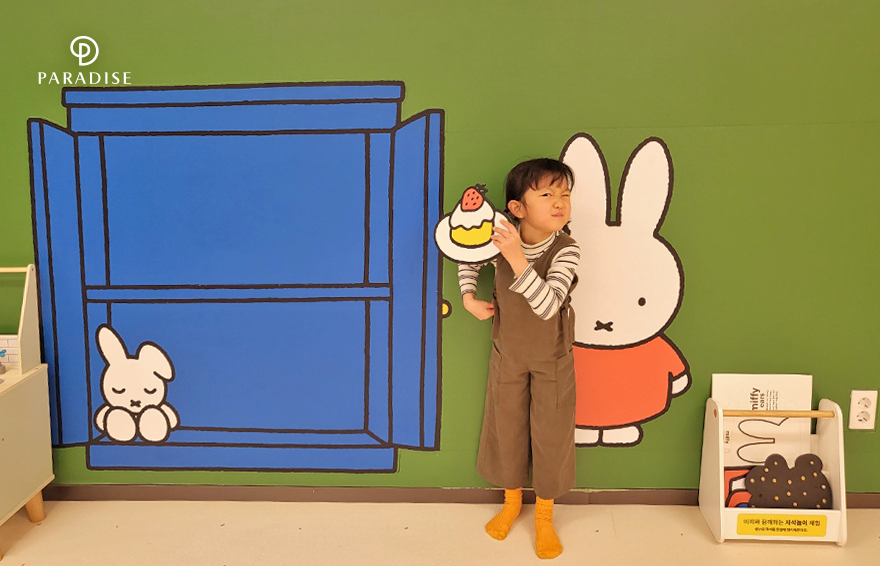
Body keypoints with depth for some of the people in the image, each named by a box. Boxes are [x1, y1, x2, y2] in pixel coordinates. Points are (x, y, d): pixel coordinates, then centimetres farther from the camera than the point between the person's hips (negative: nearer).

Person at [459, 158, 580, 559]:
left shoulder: (566, 250, -26)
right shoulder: (501, 238, -16)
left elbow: (548, 305, -40)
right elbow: (468, 258, 6)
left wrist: (517, 258, -47)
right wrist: (469, 298, -8)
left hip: (551, 359, -2)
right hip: (508, 353, 3)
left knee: (550, 433, 8)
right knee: (505, 426, 16)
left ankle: (544, 515, 31)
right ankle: (512, 501, 41)